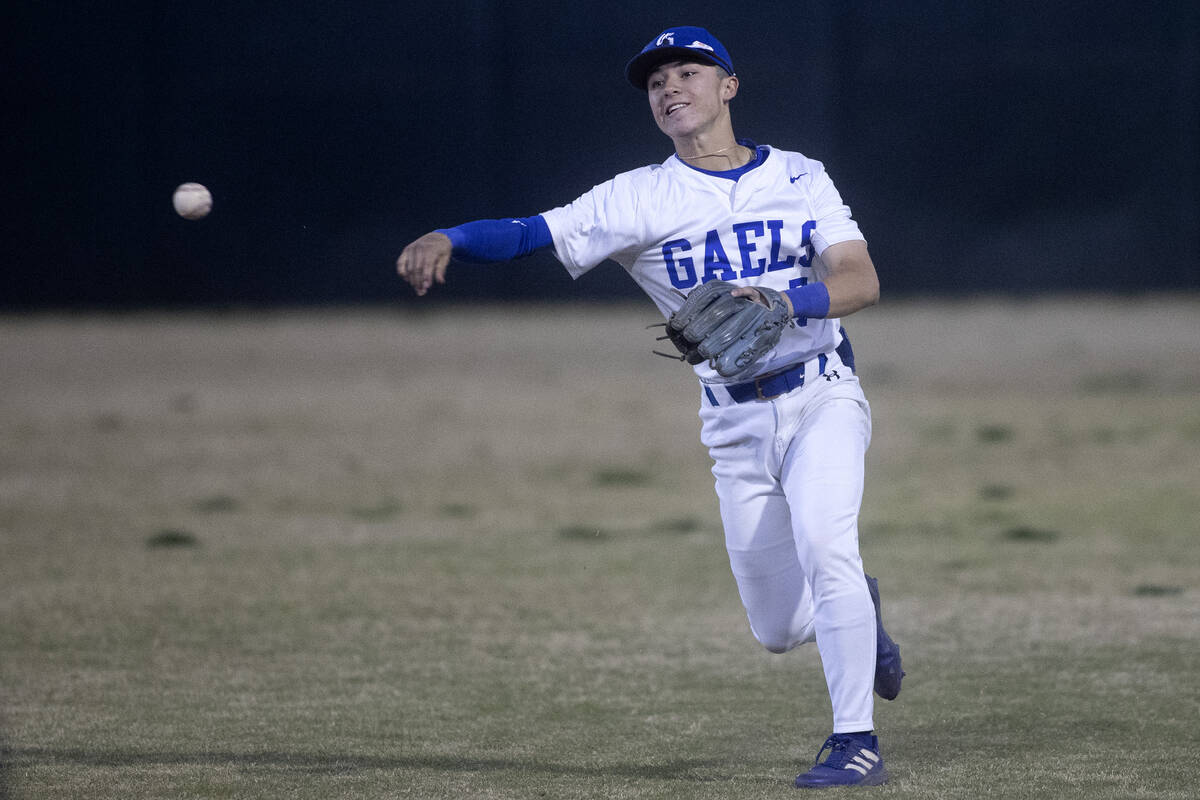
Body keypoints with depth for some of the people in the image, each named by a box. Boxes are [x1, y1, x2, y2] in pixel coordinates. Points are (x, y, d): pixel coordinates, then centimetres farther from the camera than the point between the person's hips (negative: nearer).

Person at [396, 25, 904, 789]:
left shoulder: (799, 178, 1)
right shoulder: (640, 199, 0)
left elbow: (862, 280, -10)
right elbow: (533, 233, -10)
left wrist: (781, 300, -29)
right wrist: (446, 238, -29)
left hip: (822, 395, -2)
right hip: (736, 424, 2)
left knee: (822, 542, -28)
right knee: (780, 629, 5)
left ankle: (857, 742, -19)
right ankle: (855, 606, 41)